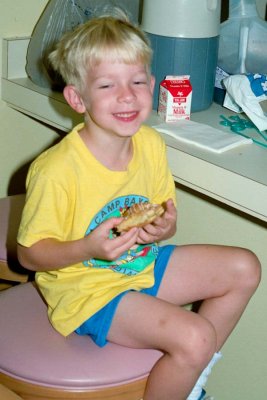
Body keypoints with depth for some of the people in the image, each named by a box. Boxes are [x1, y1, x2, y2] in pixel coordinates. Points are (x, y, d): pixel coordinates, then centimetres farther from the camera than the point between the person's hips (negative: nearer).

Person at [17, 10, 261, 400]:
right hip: (88, 288, -8)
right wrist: (88, 248, -33)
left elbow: (161, 217, 9)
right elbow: (29, 253, -17)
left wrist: (164, 228, -15)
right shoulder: (57, 171, -26)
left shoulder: (151, 144, -4)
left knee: (245, 268, 6)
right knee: (194, 337, -25)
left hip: (143, 265, 8)